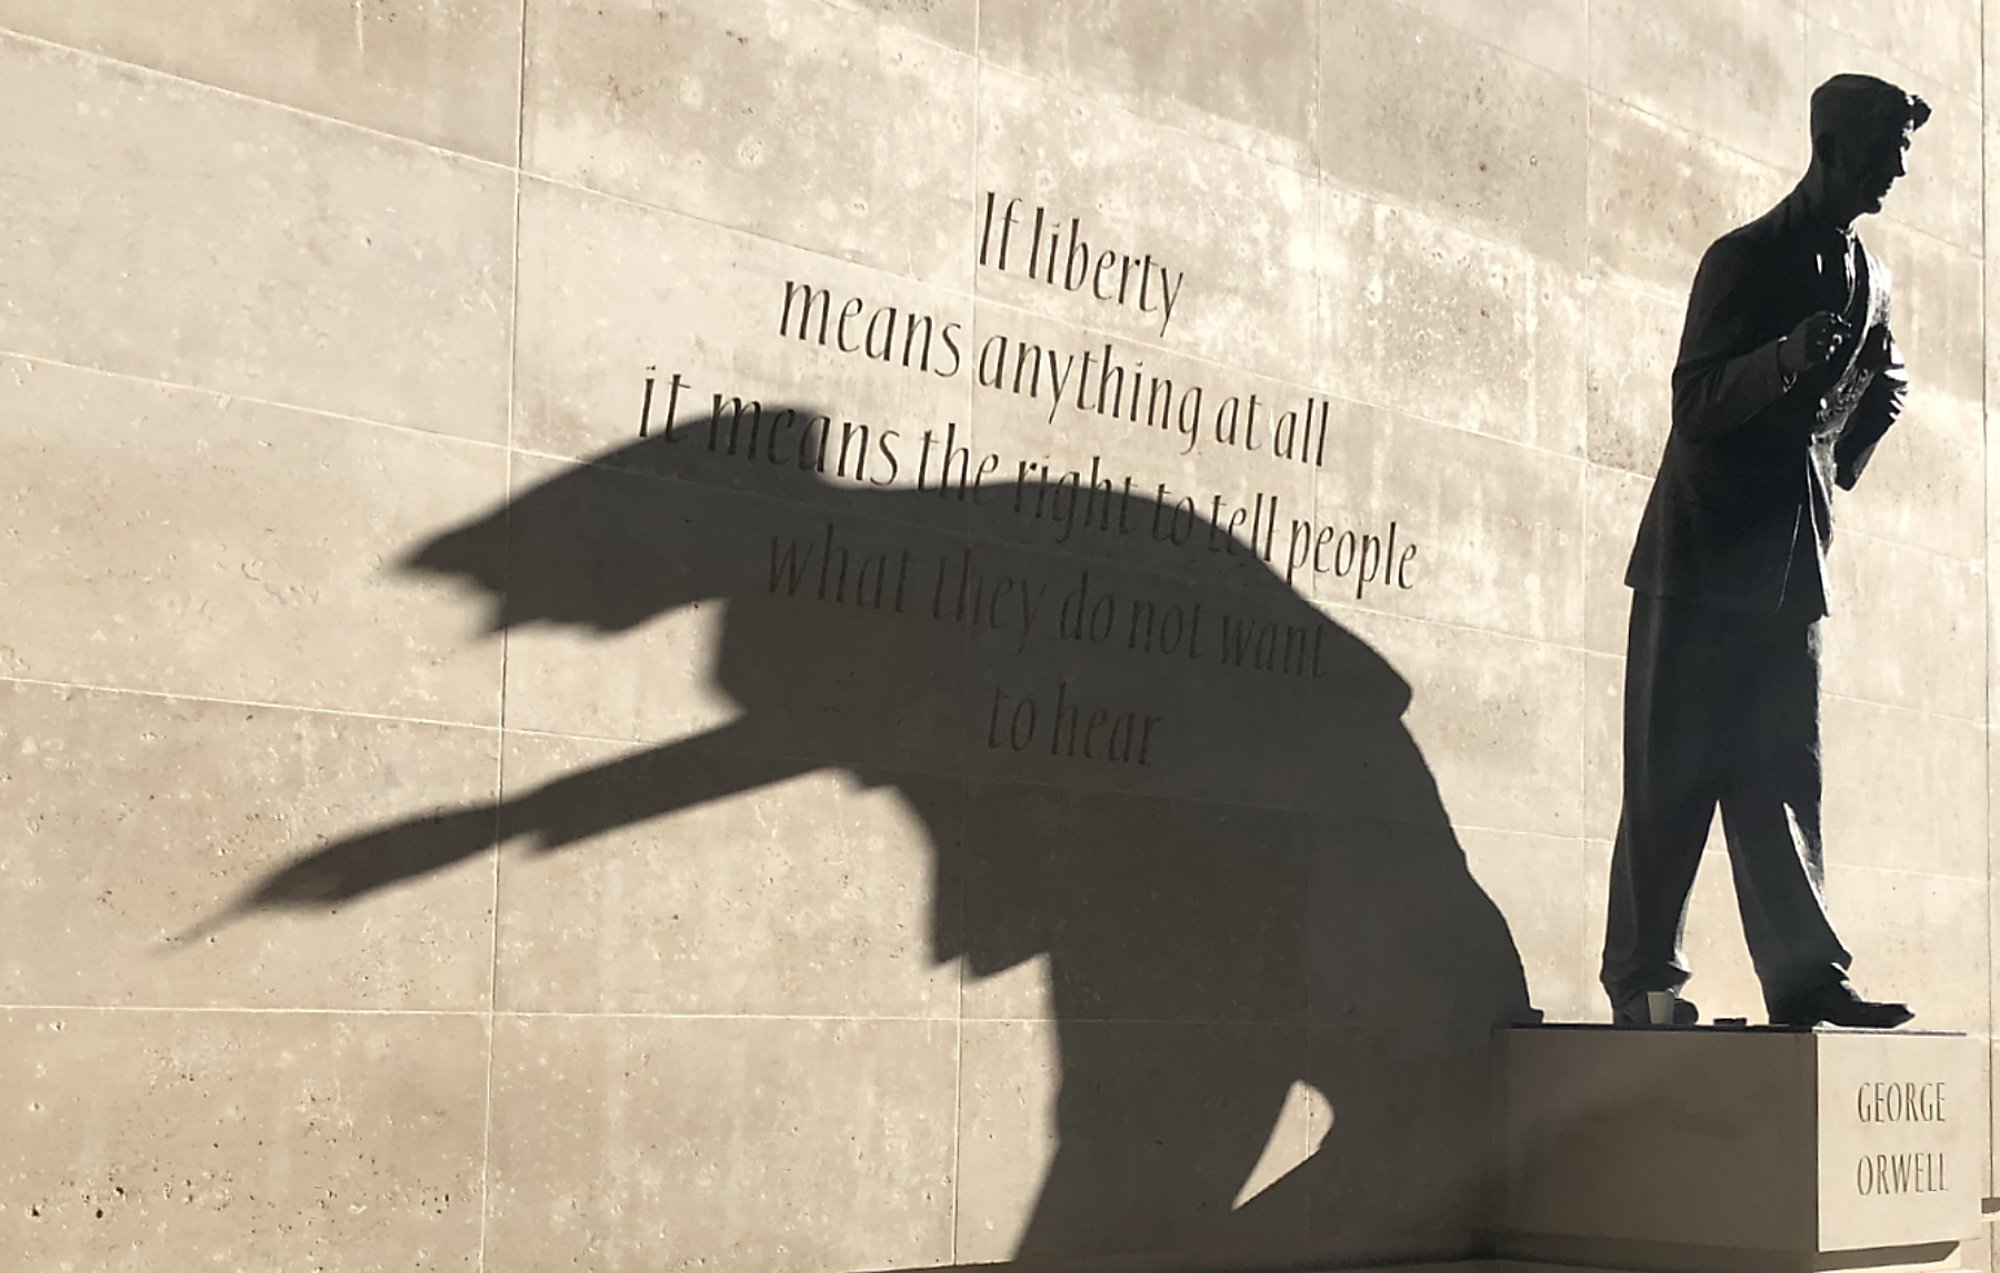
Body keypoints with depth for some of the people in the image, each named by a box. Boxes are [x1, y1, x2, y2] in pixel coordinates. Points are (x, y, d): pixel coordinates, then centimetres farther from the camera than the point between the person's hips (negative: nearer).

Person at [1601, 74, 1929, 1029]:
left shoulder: (1869, 283, 17)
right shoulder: (1745, 260, -3)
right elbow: (1696, 402, -12)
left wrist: (1875, 407, 8)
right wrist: (1784, 361, -27)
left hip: (1792, 557, 6)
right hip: (1706, 546, -6)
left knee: (1782, 772, 1)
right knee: (1675, 771, -6)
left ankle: (1802, 972, -2)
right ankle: (1642, 978, -4)